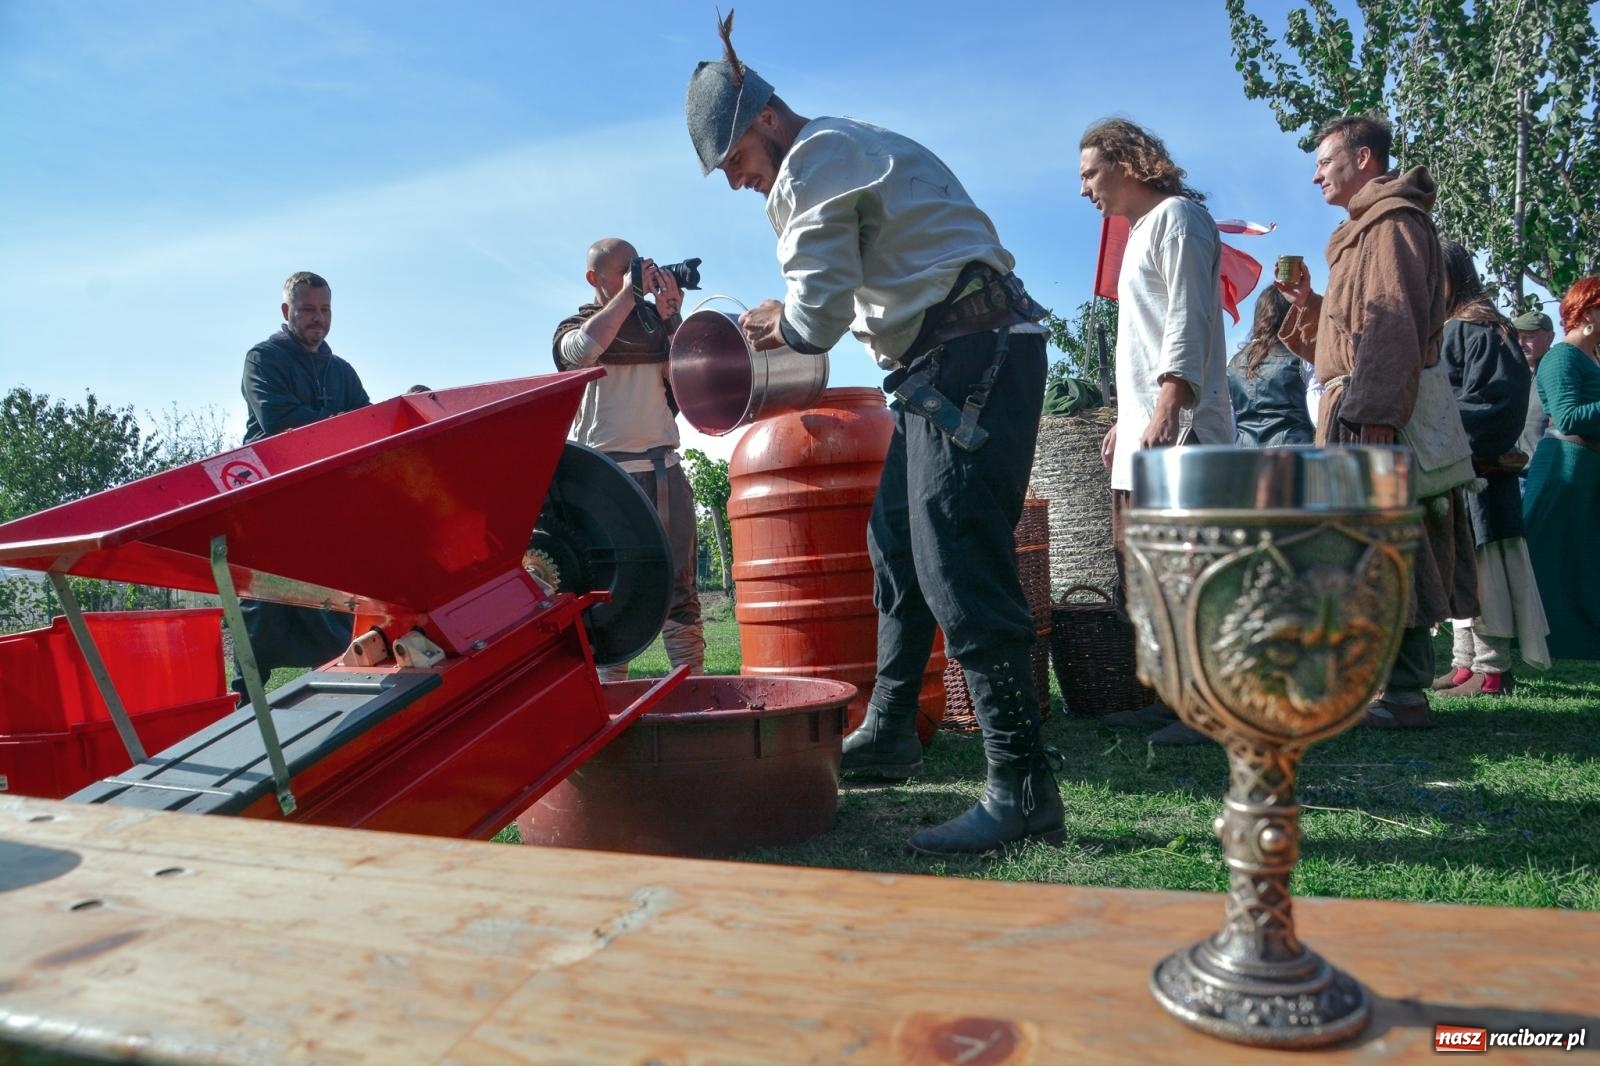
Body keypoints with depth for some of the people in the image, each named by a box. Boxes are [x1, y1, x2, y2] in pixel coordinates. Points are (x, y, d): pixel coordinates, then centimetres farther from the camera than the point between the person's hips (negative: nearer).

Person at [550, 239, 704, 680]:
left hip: (664, 469, 3)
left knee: (679, 587, 1)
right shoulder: (574, 327, 9)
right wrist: (629, 292, -11)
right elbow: (584, 348, -17)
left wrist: (670, 317, -3)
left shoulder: (654, 317, 17)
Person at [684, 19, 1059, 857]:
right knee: (896, 545, 14)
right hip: (950, 367, 11)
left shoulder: (814, 159, -6)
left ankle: (1021, 788, -12)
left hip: (972, 357, -11)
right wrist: (786, 320, 12)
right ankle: (887, 734, 26)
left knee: (957, 566, -16)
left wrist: (776, 326, 6)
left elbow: (819, 318, -14)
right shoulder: (848, 147, 25)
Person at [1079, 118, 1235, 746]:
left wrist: (1166, 411, -24)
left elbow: (1188, 324, -15)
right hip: (1143, 434, 10)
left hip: (1179, 429, -10)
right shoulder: (1141, 231, 27)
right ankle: (1170, 696, 15)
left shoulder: (1177, 215, -1)